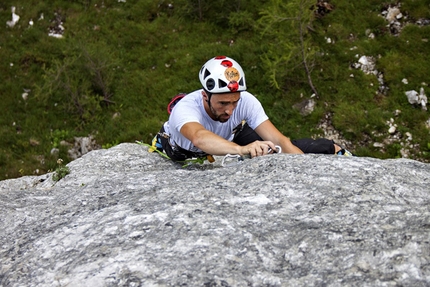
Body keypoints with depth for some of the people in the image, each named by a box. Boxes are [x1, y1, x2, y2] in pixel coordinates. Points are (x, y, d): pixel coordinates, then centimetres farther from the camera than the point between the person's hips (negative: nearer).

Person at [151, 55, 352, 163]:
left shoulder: (246, 101, -34)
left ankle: (333, 150, 17)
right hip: (184, 154, 1)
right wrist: (243, 150, -82)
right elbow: (200, 138, -66)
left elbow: (278, 140, -40)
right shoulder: (185, 108, -44)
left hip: (229, 137, -1)